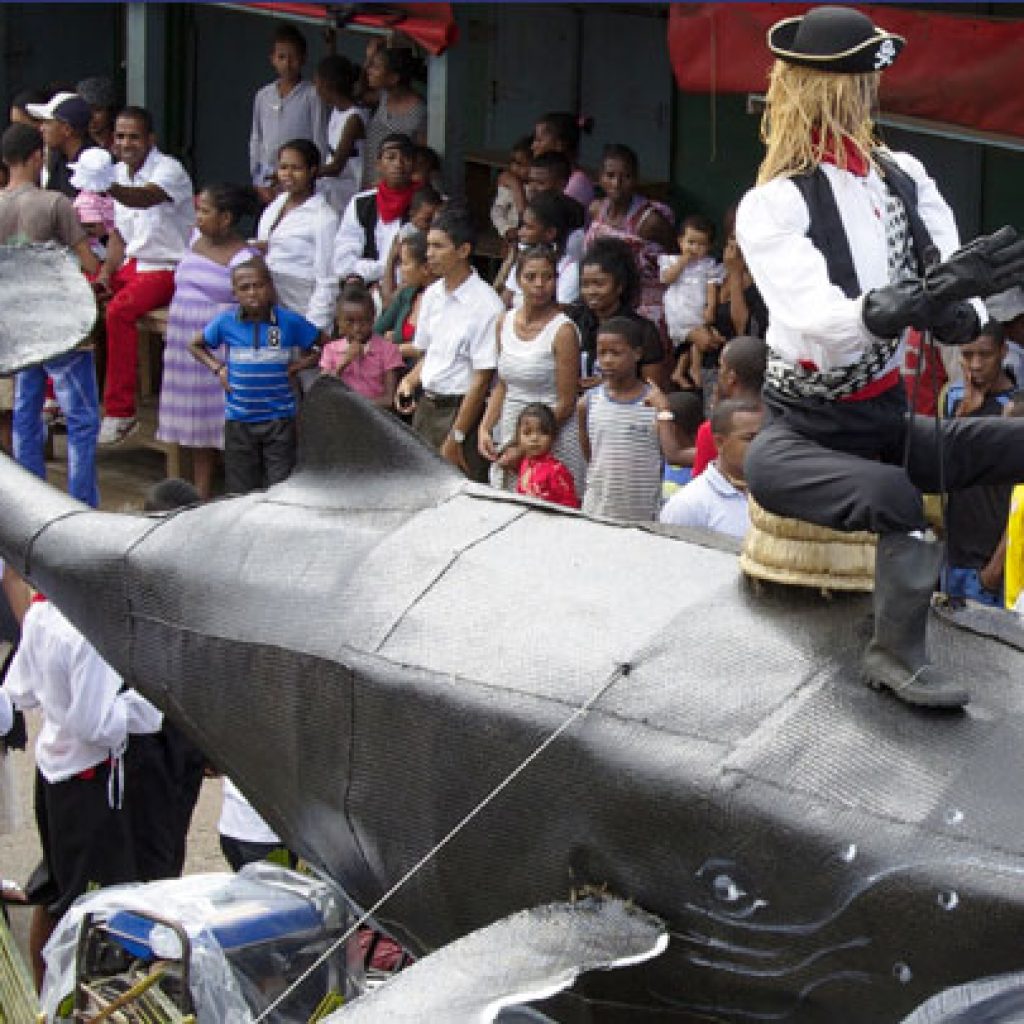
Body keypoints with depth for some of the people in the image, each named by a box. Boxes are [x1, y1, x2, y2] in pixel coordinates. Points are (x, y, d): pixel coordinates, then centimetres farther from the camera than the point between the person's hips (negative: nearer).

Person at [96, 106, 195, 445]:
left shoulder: (169, 169, -13)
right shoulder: (120, 174, 10)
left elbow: (146, 198, -37)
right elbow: (119, 234, 14)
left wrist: (110, 188, -56)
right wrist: (106, 273, -3)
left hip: (166, 268, -8)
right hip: (129, 265, 8)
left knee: (119, 311, -33)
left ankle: (120, 411, -29)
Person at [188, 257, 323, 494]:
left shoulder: (290, 321, -6)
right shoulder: (226, 323, -2)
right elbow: (196, 345, 15)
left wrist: (297, 366, -7)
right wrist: (217, 369, 1)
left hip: (279, 418, -2)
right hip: (239, 419, 2)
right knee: (241, 491, 9)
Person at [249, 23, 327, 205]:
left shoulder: (311, 96, -3)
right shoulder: (263, 96, 11)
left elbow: (319, 143, -3)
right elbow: (256, 140, 14)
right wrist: (259, 183, 7)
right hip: (267, 183, 4)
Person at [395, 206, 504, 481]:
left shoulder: (485, 304, -15)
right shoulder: (433, 295, 9)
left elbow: (482, 379, -15)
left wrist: (456, 437, -15)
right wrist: (409, 381, 1)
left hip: (462, 408, -7)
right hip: (425, 407, 7)